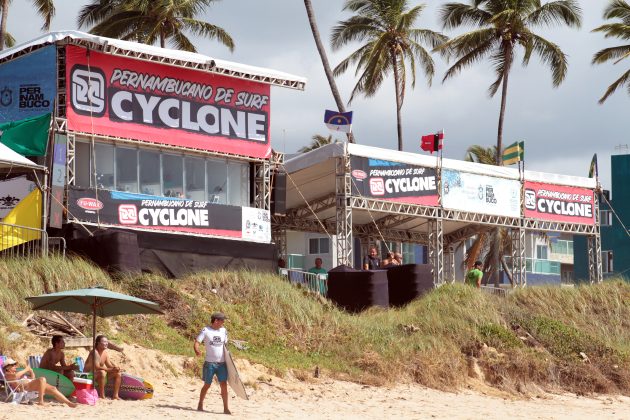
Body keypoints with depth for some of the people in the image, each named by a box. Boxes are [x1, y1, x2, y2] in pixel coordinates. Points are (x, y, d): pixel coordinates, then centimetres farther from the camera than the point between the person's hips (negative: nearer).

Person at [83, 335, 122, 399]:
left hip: (98, 373, 9)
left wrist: (115, 368, -20)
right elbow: (97, 367, -32)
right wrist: (111, 369, -37)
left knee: (118, 373, 1)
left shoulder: (105, 352, 3)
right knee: (102, 372, -39)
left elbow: (109, 365, 4)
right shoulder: (95, 352, -23)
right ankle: (101, 396, -33)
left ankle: (115, 395, 1)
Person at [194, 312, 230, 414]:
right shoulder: (206, 330, -6)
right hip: (210, 363, -3)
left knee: (224, 385, -4)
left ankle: (226, 408, -1)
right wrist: (197, 351, -33)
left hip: (222, 363, 3)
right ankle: (200, 405, 23)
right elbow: (196, 343, -11)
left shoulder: (223, 331, 8)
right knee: (207, 385, 5)